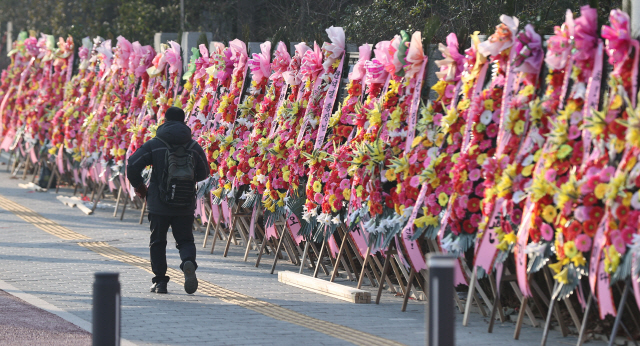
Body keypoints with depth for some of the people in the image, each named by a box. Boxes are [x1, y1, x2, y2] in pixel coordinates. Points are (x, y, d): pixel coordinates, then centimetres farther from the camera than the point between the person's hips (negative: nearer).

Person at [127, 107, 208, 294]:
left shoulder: (153, 145, -5)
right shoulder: (194, 147, 1)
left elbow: (132, 165, -11)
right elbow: (203, 173, 9)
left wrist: (139, 187, 5)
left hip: (159, 203, -1)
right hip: (185, 206, 1)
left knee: (158, 242, 13)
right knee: (185, 240, 9)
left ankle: (160, 281, 10)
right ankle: (188, 262, -22)